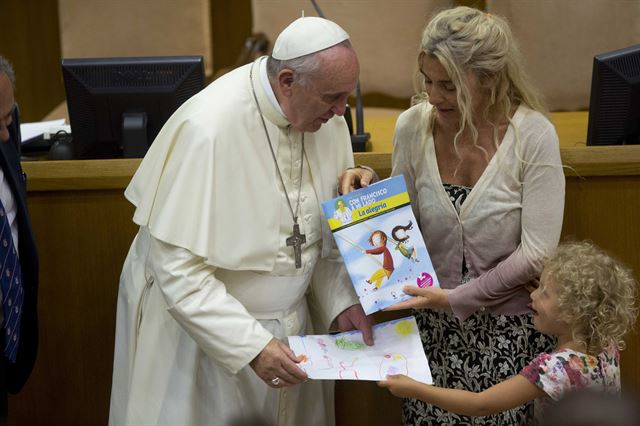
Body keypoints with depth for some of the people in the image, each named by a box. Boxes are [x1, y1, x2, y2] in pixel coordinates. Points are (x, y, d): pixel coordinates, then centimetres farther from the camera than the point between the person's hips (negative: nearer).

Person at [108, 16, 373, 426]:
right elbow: (178, 267, -25)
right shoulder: (208, 129, -26)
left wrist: (343, 301, -7)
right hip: (201, 329, -6)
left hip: (288, 322, 6)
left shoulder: (327, 118, -7)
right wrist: (251, 345, -29)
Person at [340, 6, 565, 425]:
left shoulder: (532, 134, -15)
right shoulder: (413, 126, -4)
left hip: (509, 330, -3)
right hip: (431, 327, 3)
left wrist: (456, 298, -16)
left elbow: (536, 252, -14)